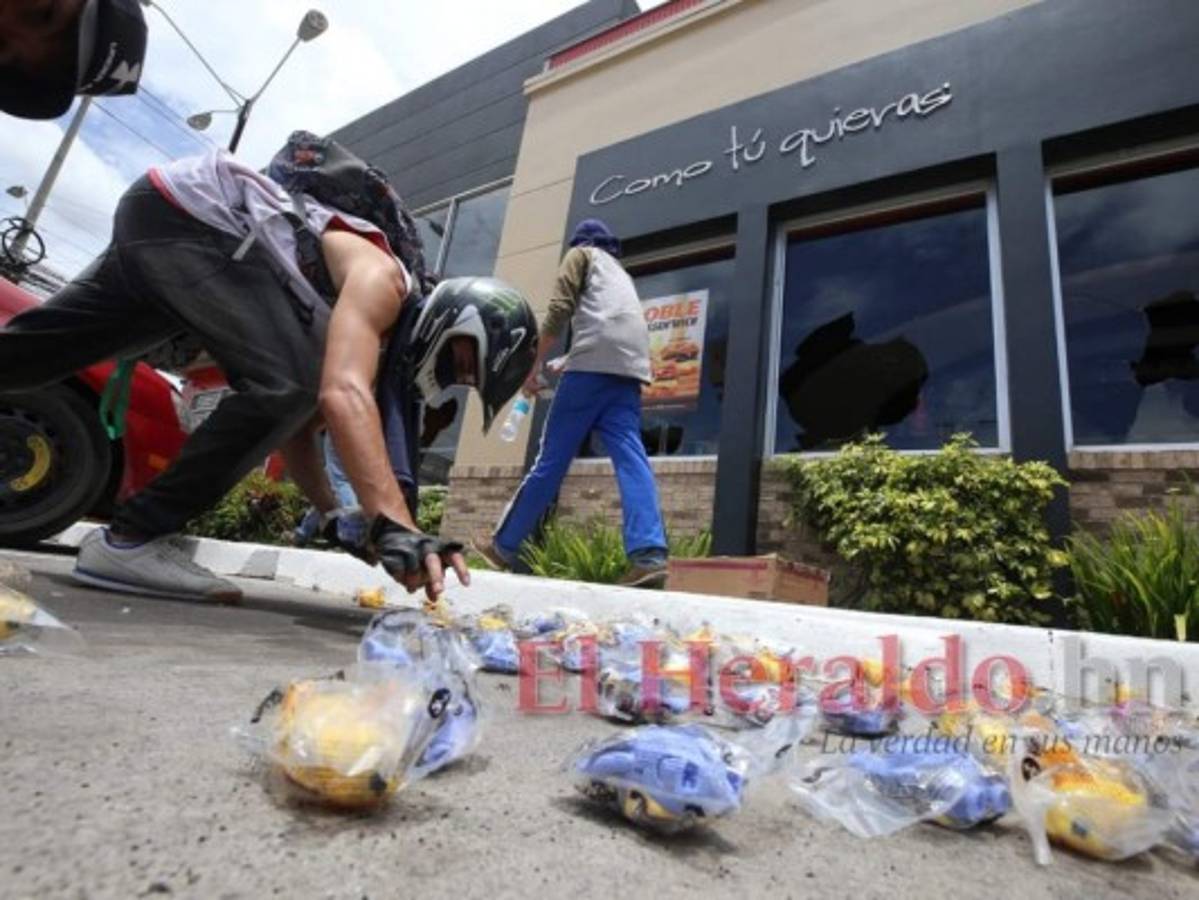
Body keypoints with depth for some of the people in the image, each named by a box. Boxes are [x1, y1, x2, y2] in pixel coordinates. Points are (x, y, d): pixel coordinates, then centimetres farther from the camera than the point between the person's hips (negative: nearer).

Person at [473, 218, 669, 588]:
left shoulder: (581, 254, 19)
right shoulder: (620, 273, 39)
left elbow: (559, 308, 2)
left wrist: (534, 365, 2)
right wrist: (568, 363, 51)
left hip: (594, 362, -6)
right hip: (630, 368, 6)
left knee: (551, 459, -4)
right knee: (631, 460, -10)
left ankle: (504, 546, 6)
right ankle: (649, 556, -26)